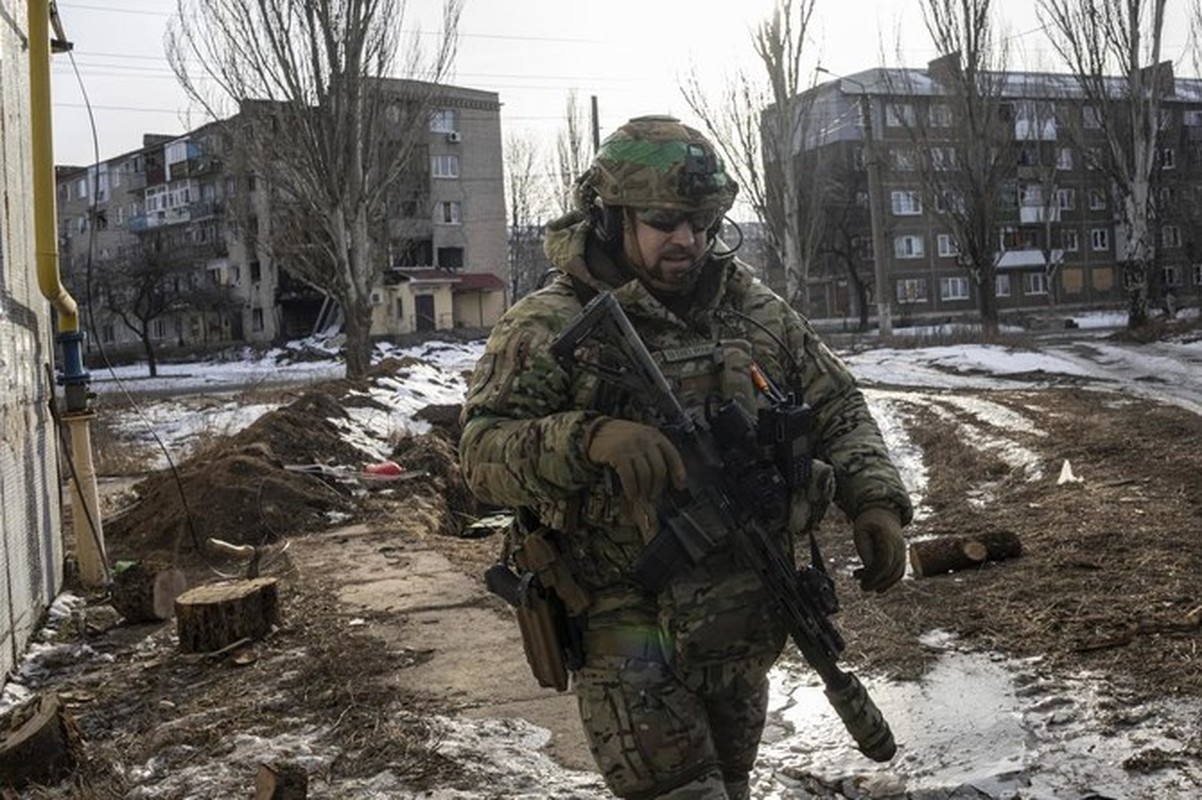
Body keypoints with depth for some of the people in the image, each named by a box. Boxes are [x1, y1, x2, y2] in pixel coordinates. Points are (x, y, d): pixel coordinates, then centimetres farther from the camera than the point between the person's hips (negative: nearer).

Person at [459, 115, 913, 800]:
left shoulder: (758, 311, 5)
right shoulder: (549, 326, -9)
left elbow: (838, 408, 11)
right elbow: (483, 451, -17)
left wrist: (875, 500, -5)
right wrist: (589, 437, -34)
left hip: (746, 621, 5)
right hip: (626, 625, -5)